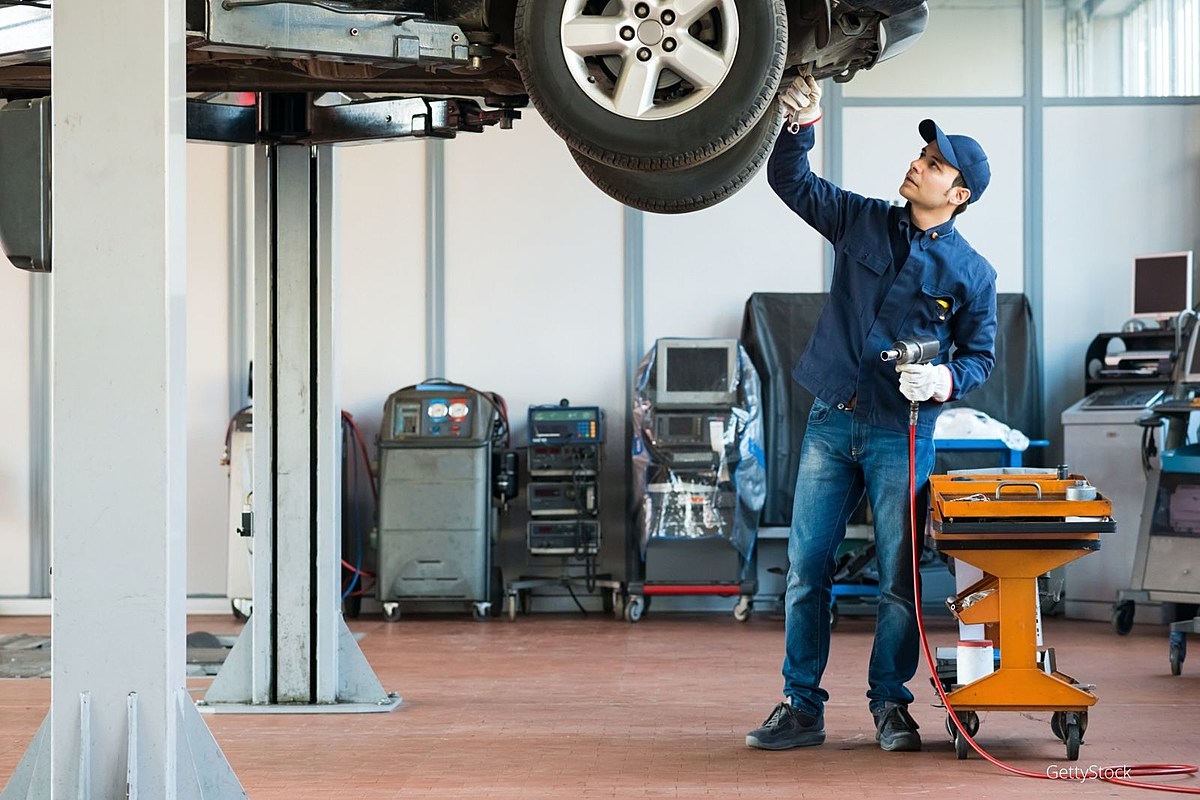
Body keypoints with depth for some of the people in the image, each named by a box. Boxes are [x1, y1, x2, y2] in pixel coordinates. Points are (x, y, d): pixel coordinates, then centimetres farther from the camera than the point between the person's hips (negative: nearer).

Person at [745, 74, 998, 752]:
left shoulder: (972, 274, -1)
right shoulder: (863, 222, 7)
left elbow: (981, 354, 4)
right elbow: (790, 181, 11)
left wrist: (946, 380, -17)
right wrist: (801, 127, -7)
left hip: (902, 434, -3)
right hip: (831, 423, 3)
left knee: (899, 579, 0)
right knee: (806, 569, 2)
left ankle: (891, 705, 13)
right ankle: (802, 706, 8)